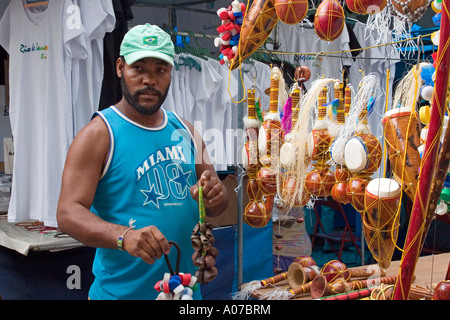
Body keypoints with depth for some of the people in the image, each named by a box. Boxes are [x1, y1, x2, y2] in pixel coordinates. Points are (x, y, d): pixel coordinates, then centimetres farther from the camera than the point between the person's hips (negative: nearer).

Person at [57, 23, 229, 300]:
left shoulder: (185, 131, 7)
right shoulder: (99, 134, -10)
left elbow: (217, 206, 13)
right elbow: (69, 213, -18)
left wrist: (216, 196, -11)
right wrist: (124, 236, -35)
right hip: (122, 290, -5)